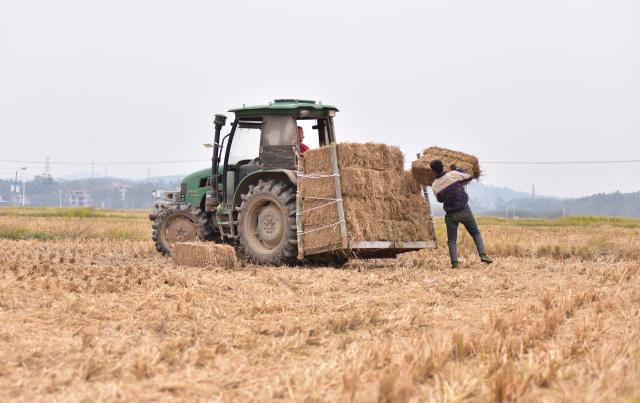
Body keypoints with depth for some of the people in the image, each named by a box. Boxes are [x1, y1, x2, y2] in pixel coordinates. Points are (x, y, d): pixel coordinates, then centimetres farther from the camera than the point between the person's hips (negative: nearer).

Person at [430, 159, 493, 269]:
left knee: (452, 239, 8)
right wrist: (456, 169, 13)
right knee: (476, 233, 11)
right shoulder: (453, 174, -10)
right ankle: (483, 255, -4)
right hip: (464, 210, -1)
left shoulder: (435, 185, -4)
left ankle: (454, 262, -6)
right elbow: (469, 177, 4)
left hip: (450, 214, 1)